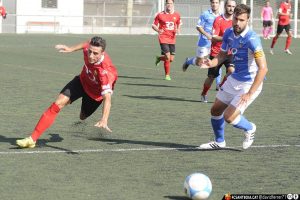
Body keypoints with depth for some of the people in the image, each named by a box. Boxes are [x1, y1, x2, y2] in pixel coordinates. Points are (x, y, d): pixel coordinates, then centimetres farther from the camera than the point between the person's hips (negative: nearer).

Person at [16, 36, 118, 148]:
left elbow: (107, 98, -51)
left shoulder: (105, 71, -43)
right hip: (82, 80, 4)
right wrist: (72, 49, 6)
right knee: (58, 104, -12)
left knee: (83, 117, 10)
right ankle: (32, 139, -10)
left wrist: (104, 120, -63)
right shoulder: (88, 48, -29)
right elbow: (87, 43, -1)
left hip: (96, 92, -4)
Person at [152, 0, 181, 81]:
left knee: (171, 59, 3)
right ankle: (167, 75, 4)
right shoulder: (160, 15, -4)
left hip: (172, 39, 4)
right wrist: (158, 30, -18)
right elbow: (153, 25, 3)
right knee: (168, 57, -14)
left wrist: (178, 30, -3)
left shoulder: (177, 15, 4)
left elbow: (179, 24, 20)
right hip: (163, 38, -4)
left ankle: (159, 58, 35)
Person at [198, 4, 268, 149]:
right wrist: (211, 63, -13)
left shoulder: (251, 39, -27)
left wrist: (249, 94, -33)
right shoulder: (229, 33, -4)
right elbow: (222, 55, 11)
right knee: (215, 111, 14)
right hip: (233, 80, 7)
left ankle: (249, 128, 18)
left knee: (229, 117, -13)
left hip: (249, 84, -7)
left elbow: (263, 68, -31)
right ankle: (219, 142, 38)